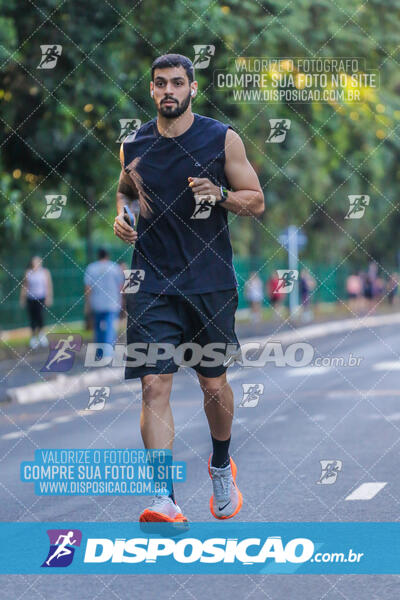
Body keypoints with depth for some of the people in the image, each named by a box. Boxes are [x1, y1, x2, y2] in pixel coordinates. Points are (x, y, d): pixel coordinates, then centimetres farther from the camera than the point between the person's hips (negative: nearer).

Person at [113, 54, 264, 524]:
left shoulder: (222, 139, -1)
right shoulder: (133, 145, 6)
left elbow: (256, 202, 3)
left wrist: (220, 194, -16)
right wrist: (121, 216, 4)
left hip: (210, 279, -1)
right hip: (153, 281, 1)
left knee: (214, 384, 11)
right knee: (154, 385, -13)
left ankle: (221, 466, 39)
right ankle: (165, 498, -16)